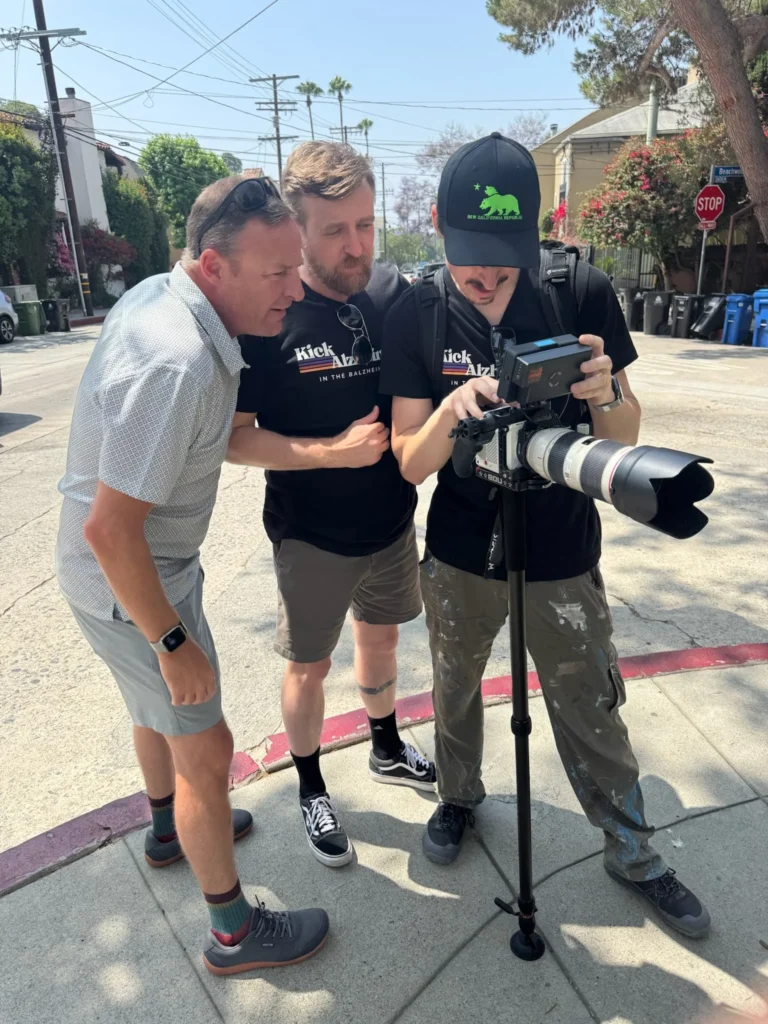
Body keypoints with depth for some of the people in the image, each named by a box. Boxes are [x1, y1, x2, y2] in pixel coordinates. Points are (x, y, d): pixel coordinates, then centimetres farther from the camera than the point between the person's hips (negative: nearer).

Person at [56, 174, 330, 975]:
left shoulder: (158, 293, -4)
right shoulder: (177, 365, -34)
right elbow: (108, 528, -31)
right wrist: (174, 643, -22)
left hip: (148, 560, 10)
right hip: (129, 583, -9)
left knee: (160, 704, 28)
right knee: (204, 747, 5)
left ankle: (170, 828, 56)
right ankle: (235, 932, 28)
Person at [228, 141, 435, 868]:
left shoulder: (394, 293, -5)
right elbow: (233, 437, -16)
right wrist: (335, 451, -24)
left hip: (392, 520, 5)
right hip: (312, 536, -4)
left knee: (380, 638, 24)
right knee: (309, 666, 13)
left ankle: (387, 752, 50)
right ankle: (311, 790, 40)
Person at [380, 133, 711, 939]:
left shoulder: (582, 293, -11)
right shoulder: (413, 318, -10)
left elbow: (625, 437, -5)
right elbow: (411, 464, -11)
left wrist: (603, 392, -27)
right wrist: (449, 411, -31)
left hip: (562, 553, 0)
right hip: (459, 553, 1)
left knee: (591, 713, 11)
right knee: (454, 689, 20)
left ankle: (632, 853, 37)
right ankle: (459, 796, 50)